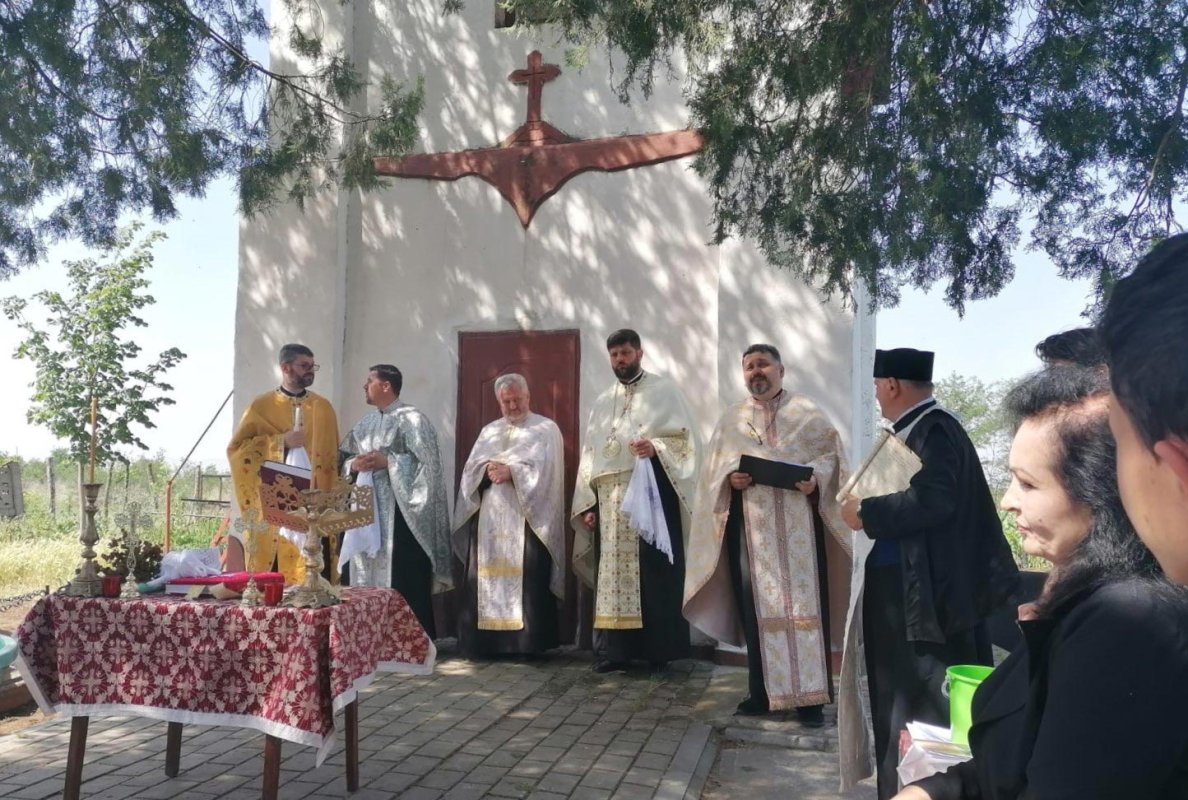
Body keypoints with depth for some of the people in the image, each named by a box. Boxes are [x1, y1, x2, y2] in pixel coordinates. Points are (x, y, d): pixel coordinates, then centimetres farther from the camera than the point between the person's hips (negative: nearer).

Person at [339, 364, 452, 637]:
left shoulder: (411, 419, -8)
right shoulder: (365, 422, 15)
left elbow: (429, 463, -15)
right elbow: (345, 459, 18)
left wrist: (388, 462, -18)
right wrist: (354, 465, -4)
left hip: (399, 511, -7)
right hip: (367, 508, 7)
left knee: (404, 582, -5)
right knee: (368, 576, 8)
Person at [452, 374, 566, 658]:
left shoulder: (546, 428, 6)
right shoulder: (488, 430, 21)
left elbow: (544, 468, -8)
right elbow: (471, 467, 10)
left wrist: (510, 471, -16)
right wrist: (488, 470, -11)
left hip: (527, 517, -4)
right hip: (489, 517, 5)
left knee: (528, 581, -8)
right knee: (484, 578, 1)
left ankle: (529, 642, -4)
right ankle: (484, 640, 5)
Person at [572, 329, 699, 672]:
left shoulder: (664, 391, 5)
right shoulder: (603, 401, 19)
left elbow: (685, 438, -3)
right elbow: (590, 454, 15)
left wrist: (656, 447, -23)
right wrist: (588, 503, 7)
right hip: (610, 499, 5)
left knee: (654, 571, -6)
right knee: (613, 572, 2)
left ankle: (659, 648, 0)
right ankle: (614, 648, 5)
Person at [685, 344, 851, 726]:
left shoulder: (807, 412, 7)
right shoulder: (732, 418, 13)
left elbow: (831, 452, 4)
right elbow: (713, 466, 11)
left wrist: (815, 477, -15)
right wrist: (730, 478, -9)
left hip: (797, 526, -2)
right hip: (751, 527, 2)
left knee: (803, 604, -4)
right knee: (757, 608, 3)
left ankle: (810, 697, 2)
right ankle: (763, 692, 13)